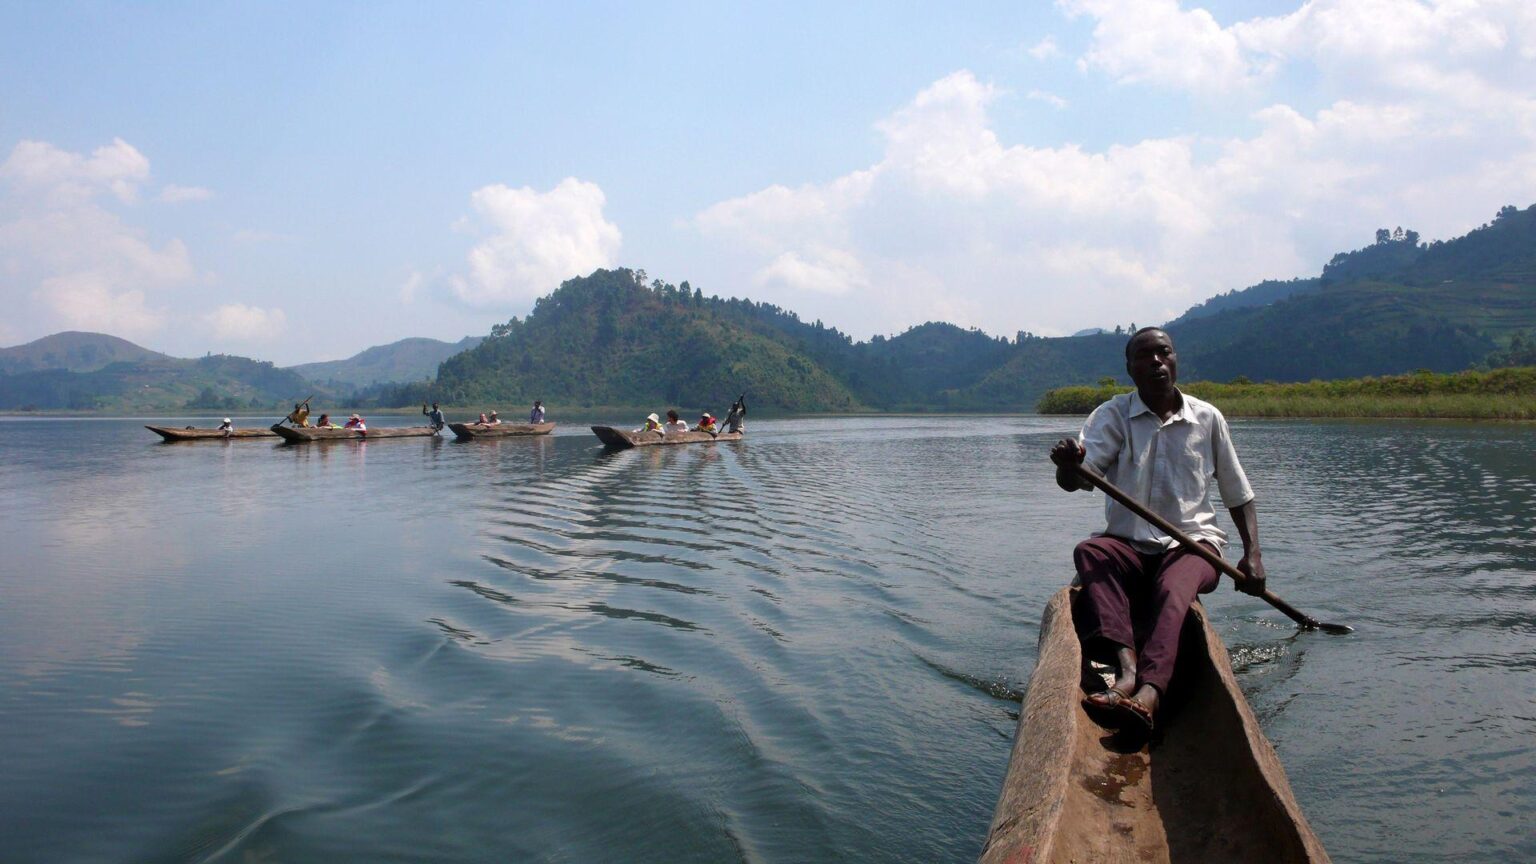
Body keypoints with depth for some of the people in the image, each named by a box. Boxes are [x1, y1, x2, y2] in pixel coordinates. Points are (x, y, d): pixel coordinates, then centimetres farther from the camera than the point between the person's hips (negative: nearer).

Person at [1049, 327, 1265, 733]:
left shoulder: (1207, 418, 7)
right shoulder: (1112, 416, 1)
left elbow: (1238, 494, 14)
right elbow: (1075, 480, -15)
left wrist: (1252, 554, 1)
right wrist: (1068, 464, -40)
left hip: (1192, 543, 0)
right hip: (1129, 545, 1)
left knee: (1173, 587, -35)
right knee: (1089, 551, -33)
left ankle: (1149, 691, -57)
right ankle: (1127, 666, -50)